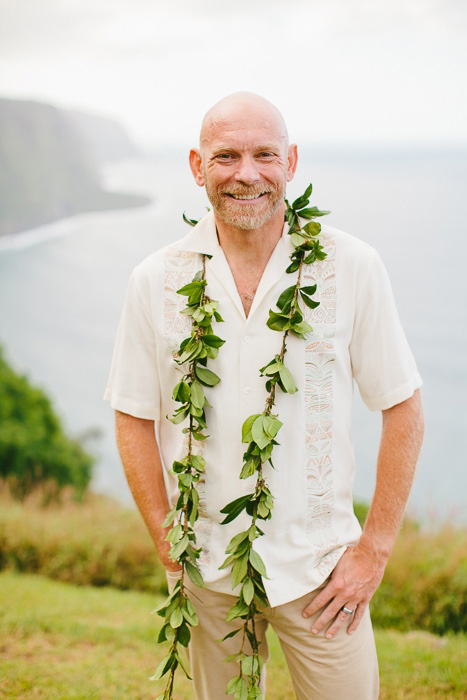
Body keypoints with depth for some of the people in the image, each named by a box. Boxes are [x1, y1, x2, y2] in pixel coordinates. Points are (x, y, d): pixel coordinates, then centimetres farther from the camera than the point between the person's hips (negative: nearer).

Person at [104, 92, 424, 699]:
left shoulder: (352, 267, -9)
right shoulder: (157, 280, -6)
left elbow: (403, 409, -4)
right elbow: (134, 418, 2)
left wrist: (374, 548, -6)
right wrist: (170, 548, -3)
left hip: (319, 566, -1)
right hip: (205, 569, 1)